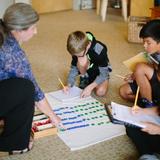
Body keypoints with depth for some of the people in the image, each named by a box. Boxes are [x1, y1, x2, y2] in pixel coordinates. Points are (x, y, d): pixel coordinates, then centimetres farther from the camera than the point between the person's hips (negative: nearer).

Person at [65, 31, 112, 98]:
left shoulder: (99, 50, -34)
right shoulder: (78, 50, -22)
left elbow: (103, 73, -28)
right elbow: (74, 68, -8)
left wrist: (90, 87, -36)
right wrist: (69, 84, -20)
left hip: (101, 71, -3)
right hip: (87, 71, 3)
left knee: (100, 92, -29)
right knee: (82, 61, -32)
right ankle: (84, 78, -2)